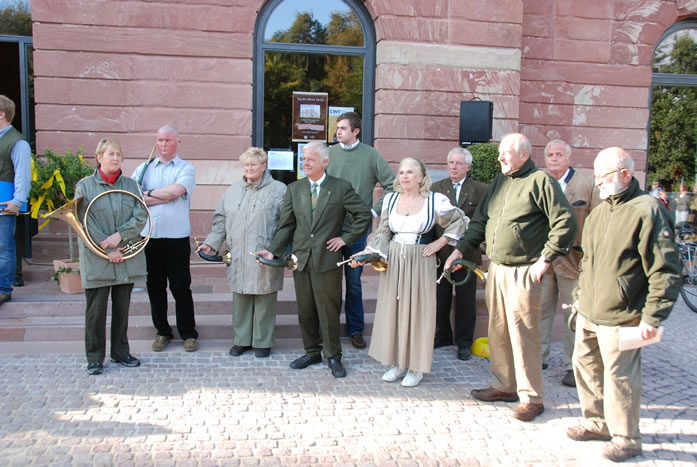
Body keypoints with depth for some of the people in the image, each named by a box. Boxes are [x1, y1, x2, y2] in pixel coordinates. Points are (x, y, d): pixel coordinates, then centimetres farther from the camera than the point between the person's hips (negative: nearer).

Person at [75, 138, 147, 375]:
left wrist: (119, 236, -15)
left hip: (127, 258, 3)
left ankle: (121, 352, 24)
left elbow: (141, 216, -1)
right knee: (96, 309, 2)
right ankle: (94, 358, 14)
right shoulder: (85, 186, 0)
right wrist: (108, 250, -12)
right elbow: (86, 223, -6)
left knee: (122, 308, 11)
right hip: (96, 260, -3)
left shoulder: (130, 185, 9)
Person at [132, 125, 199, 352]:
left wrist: (148, 193, -4)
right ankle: (162, 332, 23)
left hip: (177, 238, -3)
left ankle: (188, 333, 14)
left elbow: (175, 191, -15)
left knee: (181, 287, 2)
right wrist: (165, 197, -12)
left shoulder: (186, 169, 3)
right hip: (149, 237, 3)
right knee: (155, 287, 10)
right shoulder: (144, 168, 11)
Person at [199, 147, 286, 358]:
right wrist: (210, 243, 7)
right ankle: (242, 339, 21)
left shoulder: (279, 190, 1)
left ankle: (263, 342, 14)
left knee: (264, 299, 2)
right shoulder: (232, 191, 15)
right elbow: (221, 220, 17)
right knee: (240, 299, 8)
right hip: (238, 258, 4)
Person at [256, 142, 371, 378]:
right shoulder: (294, 189, 8)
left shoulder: (341, 188, -2)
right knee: (305, 310, 12)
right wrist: (272, 250, -6)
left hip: (327, 259, -4)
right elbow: (286, 225, 5)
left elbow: (364, 213, 0)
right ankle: (312, 352, 27)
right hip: (301, 258, 4)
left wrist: (346, 238, -6)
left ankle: (333, 356, 16)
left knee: (329, 310, 2)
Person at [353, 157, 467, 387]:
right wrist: (368, 252, -8)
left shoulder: (435, 200, -6)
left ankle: (417, 366, 14)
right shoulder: (391, 199, 6)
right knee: (392, 309, 8)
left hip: (420, 262, -4)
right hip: (394, 261, 4)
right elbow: (383, 232, 6)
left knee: (417, 310, 3)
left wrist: (440, 243, -3)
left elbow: (460, 222, 3)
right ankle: (397, 363, 21)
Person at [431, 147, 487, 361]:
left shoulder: (480, 190, 0)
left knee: (465, 300, 6)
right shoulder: (436, 188, 7)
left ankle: (464, 342, 19)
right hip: (441, 252, 2)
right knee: (441, 298, 10)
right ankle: (443, 336, 27)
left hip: (467, 253, -2)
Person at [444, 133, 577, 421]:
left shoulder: (540, 181, -7)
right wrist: (461, 248, 11)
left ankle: (531, 398, 7)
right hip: (496, 269, 8)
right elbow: (480, 221, 20)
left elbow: (565, 223, -11)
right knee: (498, 330, 13)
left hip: (523, 272, -7)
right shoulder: (499, 182, 16)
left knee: (523, 333, -5)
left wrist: (545, 259, -13)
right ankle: (505, 386, 27)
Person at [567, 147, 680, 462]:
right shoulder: (598, 213, 13)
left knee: (619, 377, 0)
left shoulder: (647, 211, -14)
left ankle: (626, 438, 18)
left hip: (619, 318, -8)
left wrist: (652, 318, -17)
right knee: (585, 365, 16)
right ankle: (597, 423, 33)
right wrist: (580, 295, 21)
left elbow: (666, 270, -16)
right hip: (588, 313, 9)